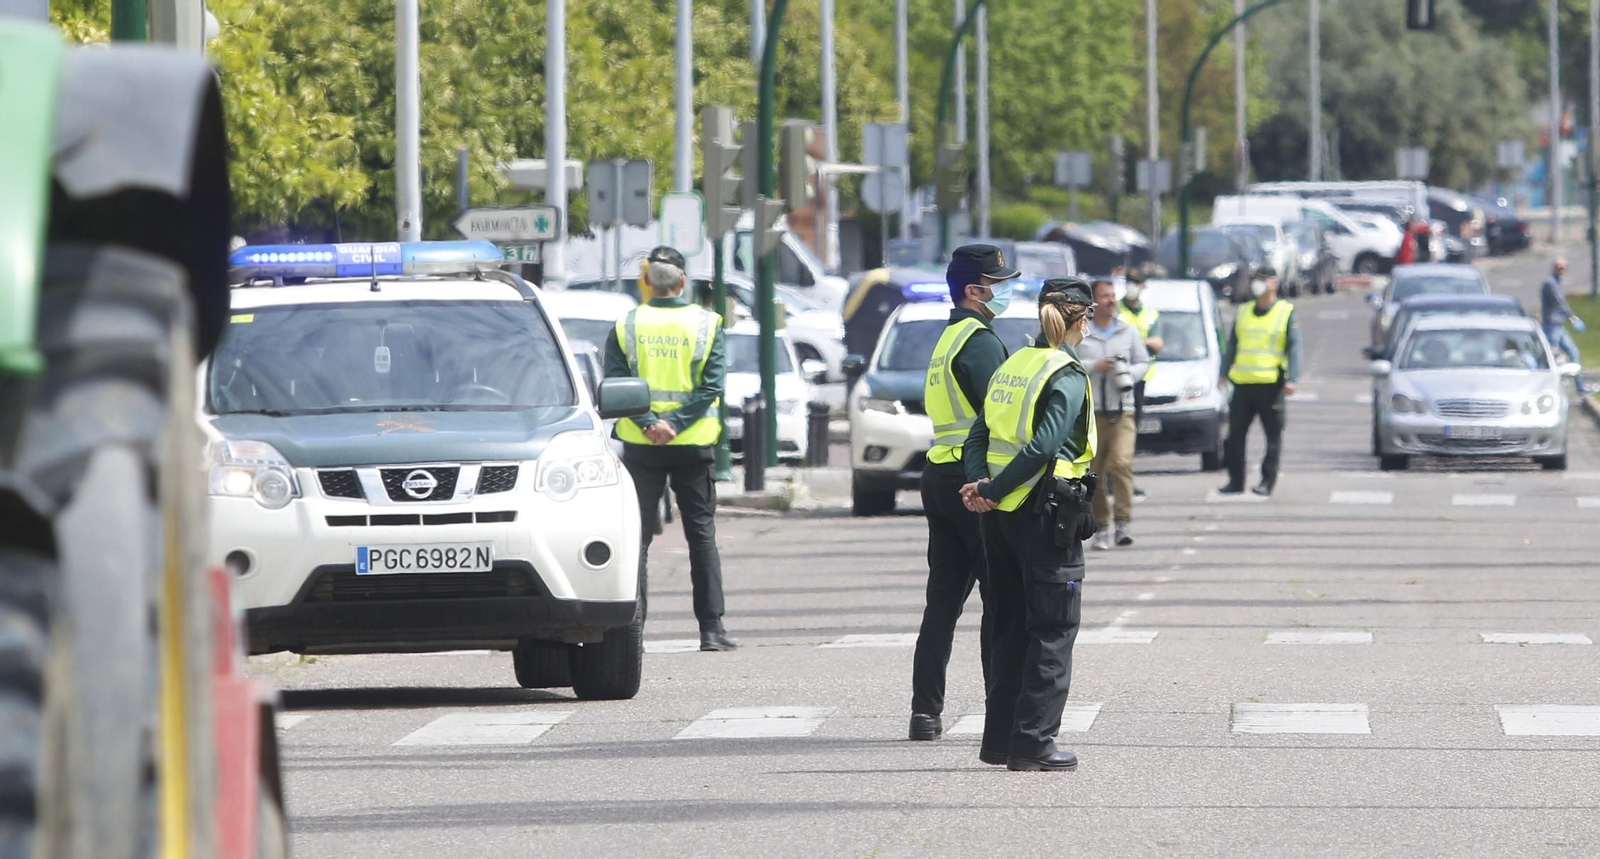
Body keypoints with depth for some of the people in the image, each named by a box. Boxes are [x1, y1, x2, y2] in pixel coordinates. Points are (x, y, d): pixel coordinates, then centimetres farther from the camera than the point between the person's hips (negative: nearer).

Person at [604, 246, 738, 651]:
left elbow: (616, 382, -10)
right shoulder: (706, 324, 0)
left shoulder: (626, 326, 0)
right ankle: (711, 629, 3)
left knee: (636, 535, 5)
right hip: (693, 447, 0)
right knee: (701, 535, 7)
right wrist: (674, 425, -13)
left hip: (641, 446, 0)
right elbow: (711, 385, -9)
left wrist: (647, 422, -14)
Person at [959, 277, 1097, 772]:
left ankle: (999, 739, 18)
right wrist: (993, 492, -15)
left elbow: (979, 435, 6)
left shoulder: (1012, 366, 12)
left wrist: (979, 485, -7)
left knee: (1011, 627, 15)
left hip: (1002, 516, 8)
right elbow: (1043, 447, -21)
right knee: (1053, 632, -1)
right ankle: (1033, 742, -5)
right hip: (1046, 514, -8)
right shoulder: (1068, 377, -12)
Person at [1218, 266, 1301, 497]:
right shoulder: (1243, 313, 16)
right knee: (1235, 435, 2)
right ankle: (1235, 480, 10)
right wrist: (1225, 373, 12)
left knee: (1273, 436, 0)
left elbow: (1294, 348, -3)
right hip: (1242, 383, 4)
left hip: (1270, 384, -4)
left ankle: (1267, 481, 5)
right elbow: (1232, 345, 21)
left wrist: (1291, 380, -13)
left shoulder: (1286, 313, 2)